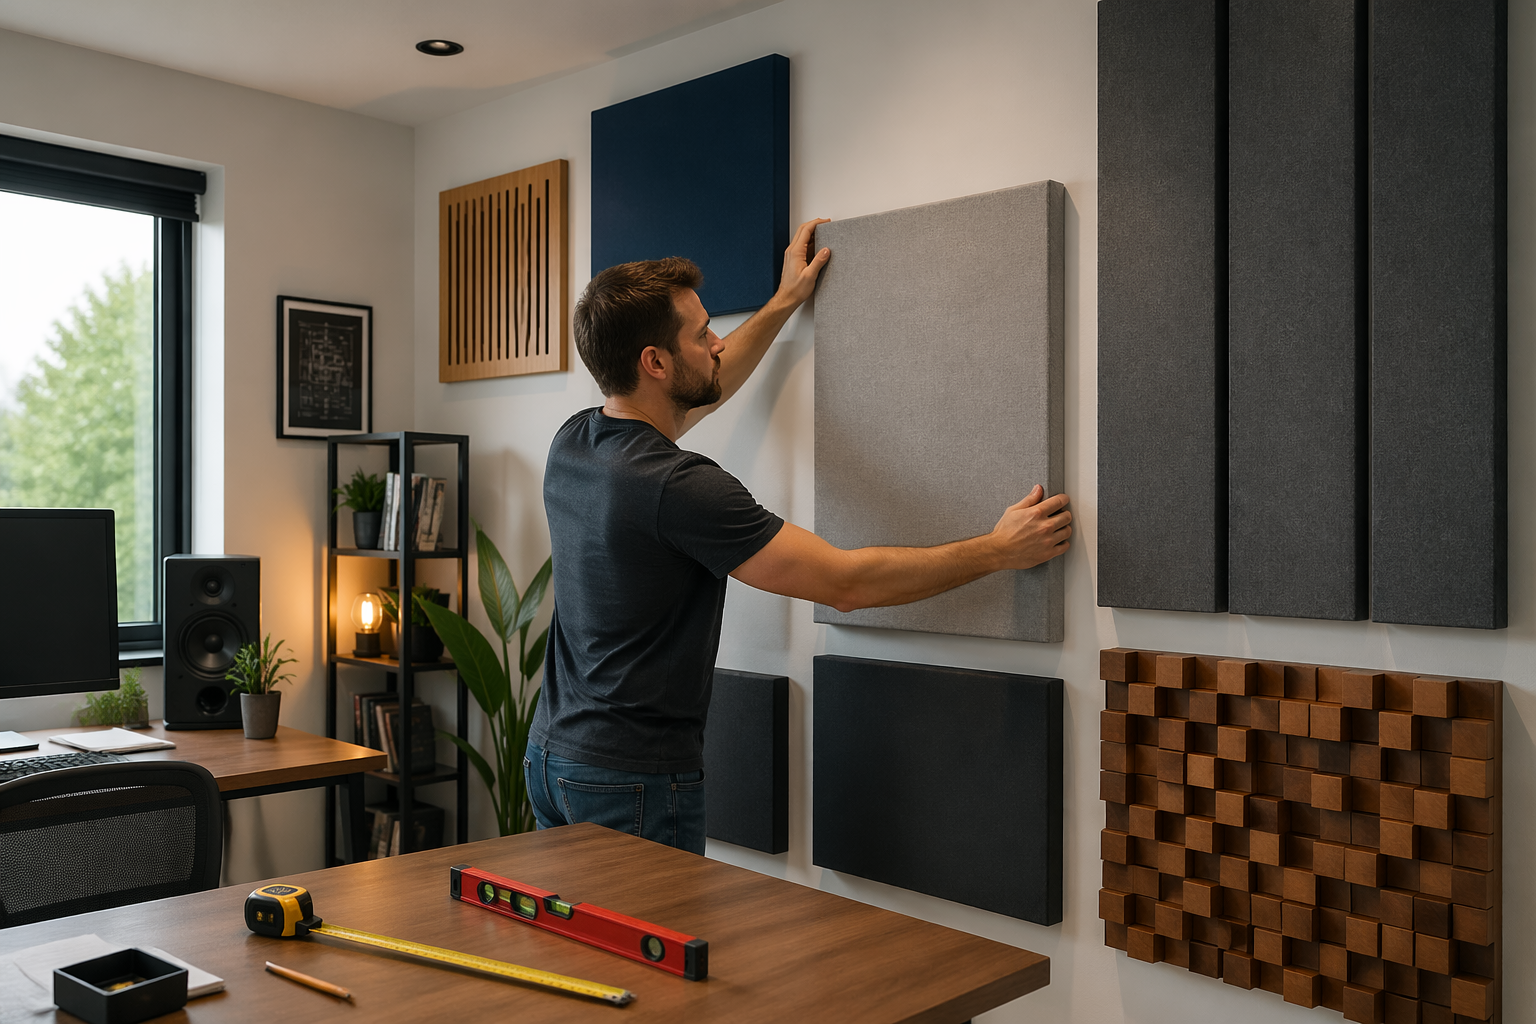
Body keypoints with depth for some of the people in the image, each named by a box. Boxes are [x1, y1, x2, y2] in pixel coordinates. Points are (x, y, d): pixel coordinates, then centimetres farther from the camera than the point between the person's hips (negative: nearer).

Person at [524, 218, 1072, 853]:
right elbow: (844, 582, -22)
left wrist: (784, 302, 28)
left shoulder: (572, 444, 2)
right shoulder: (679, 486, -25)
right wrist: (998, 550, -12)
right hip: (634, 777, -9)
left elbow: (698, 393, 22)